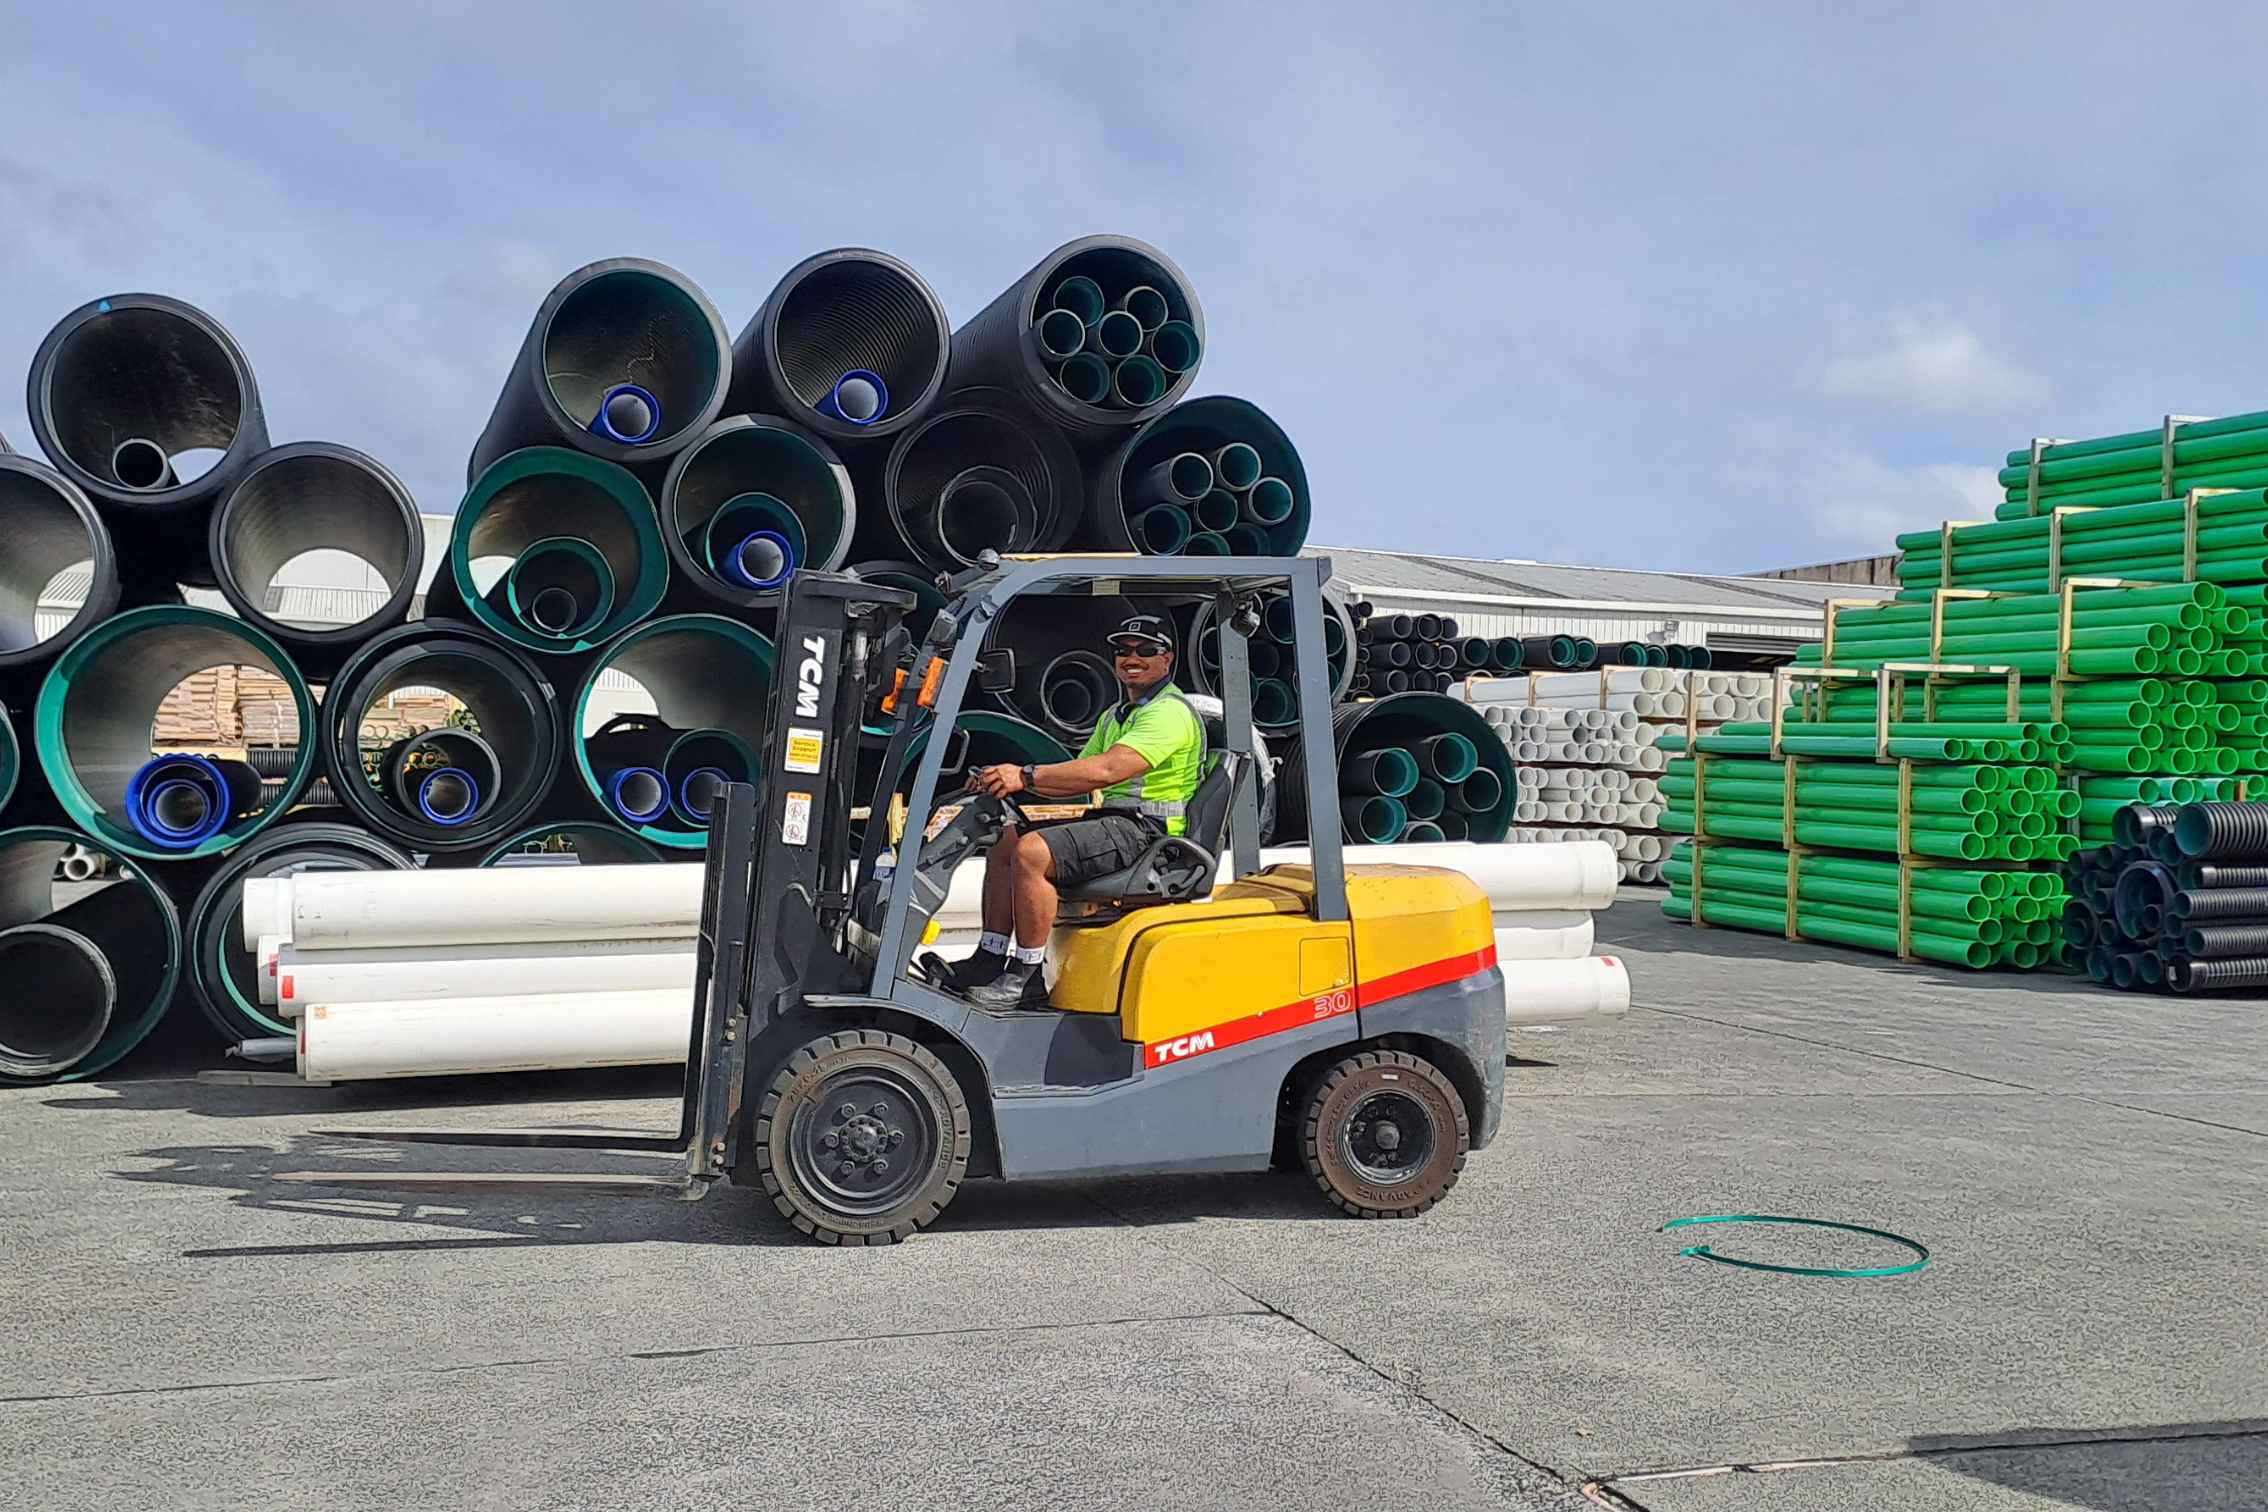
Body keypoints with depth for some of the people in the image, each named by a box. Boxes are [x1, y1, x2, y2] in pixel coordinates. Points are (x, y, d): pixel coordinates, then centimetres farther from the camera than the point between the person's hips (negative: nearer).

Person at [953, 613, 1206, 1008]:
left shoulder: (1170, 713, -12)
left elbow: (1108, 770, -26)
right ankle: (990, 958, 6)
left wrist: (1027, 776, -29)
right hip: (1117, 821, 10)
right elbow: (1078, 774, 17)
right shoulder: (1116, 716, 22)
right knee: (1005, 840, 6)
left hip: (1149, 831, -10)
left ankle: (1025, 979, -20)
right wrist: (1011, 778, -1)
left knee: (1031, 852, -25)